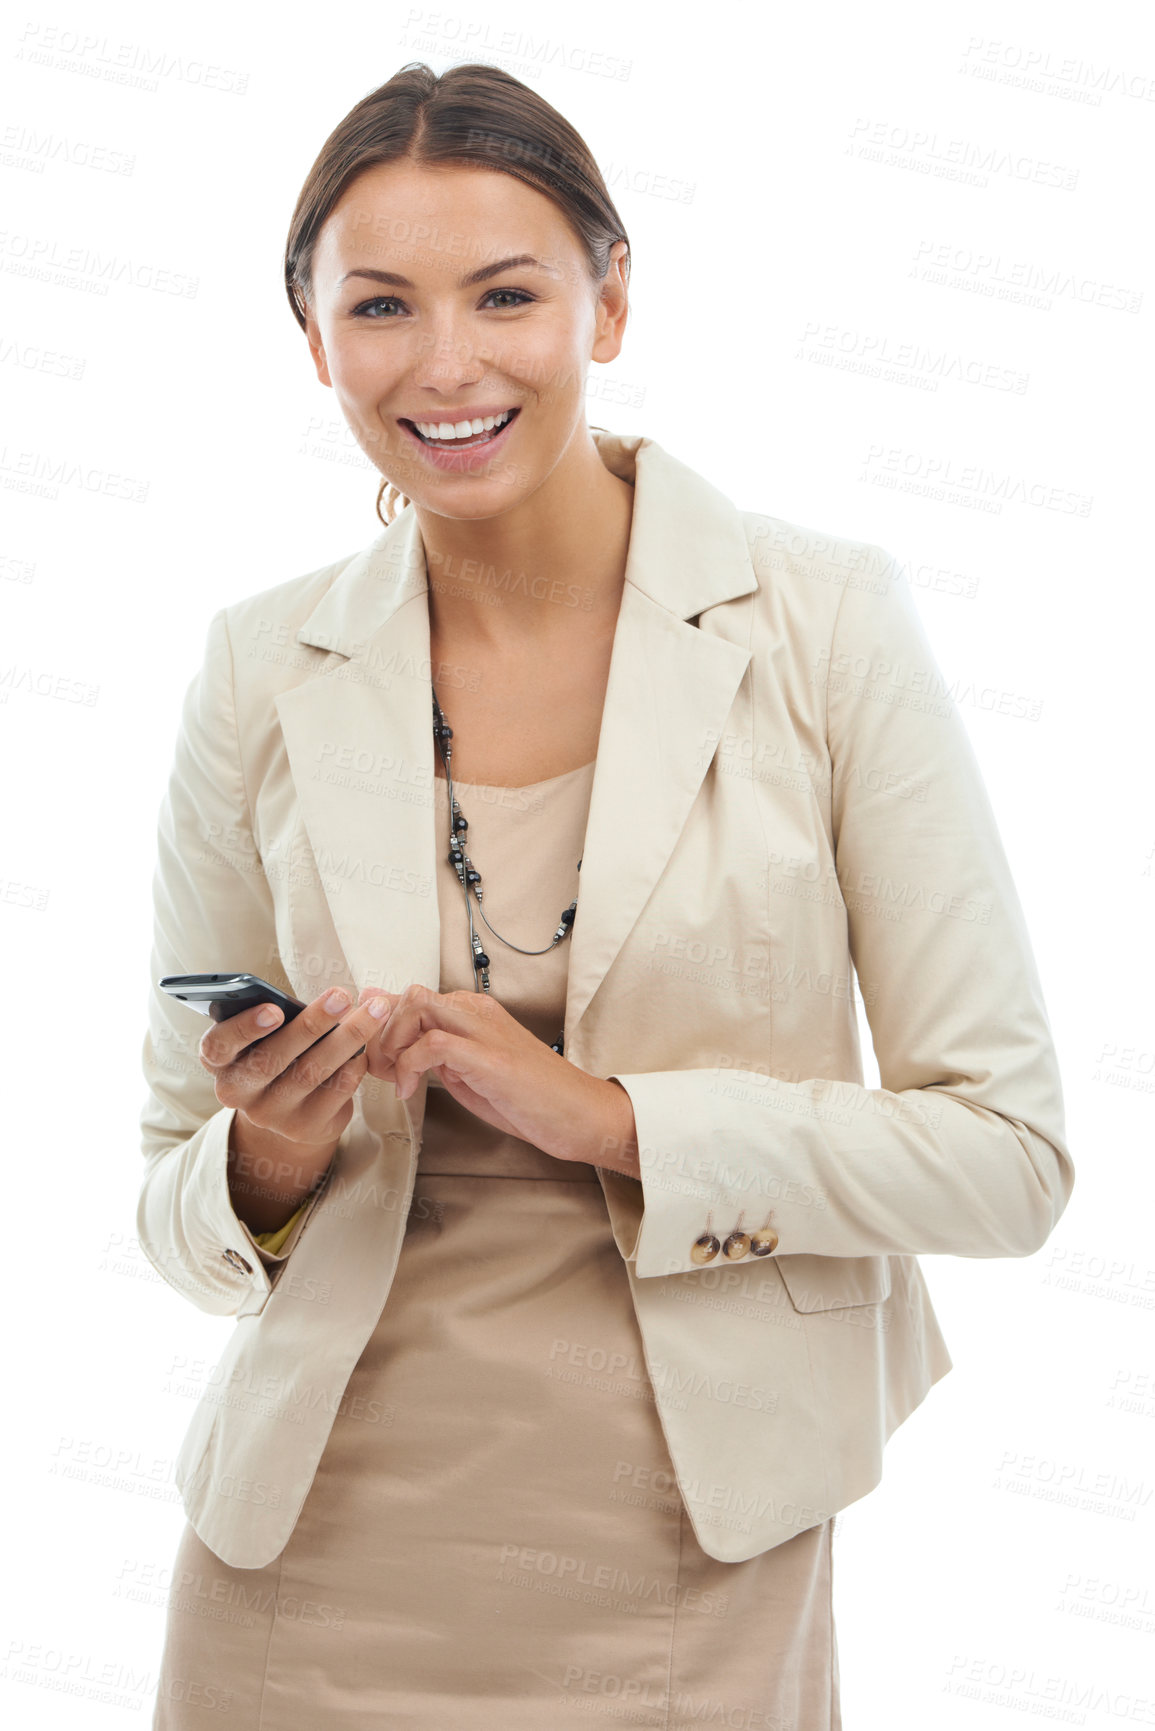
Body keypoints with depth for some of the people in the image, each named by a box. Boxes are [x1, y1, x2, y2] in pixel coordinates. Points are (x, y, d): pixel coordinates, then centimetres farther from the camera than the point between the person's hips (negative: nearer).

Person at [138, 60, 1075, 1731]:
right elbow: (181, 1199, 6)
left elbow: (1010, 1150, -8)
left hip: (691, 1582, -1)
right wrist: (269, 1167, -16)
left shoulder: (828, 622, -8)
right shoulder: (261, 673, -2)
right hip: (319, 1577, 2)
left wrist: (613, 1118, -19)